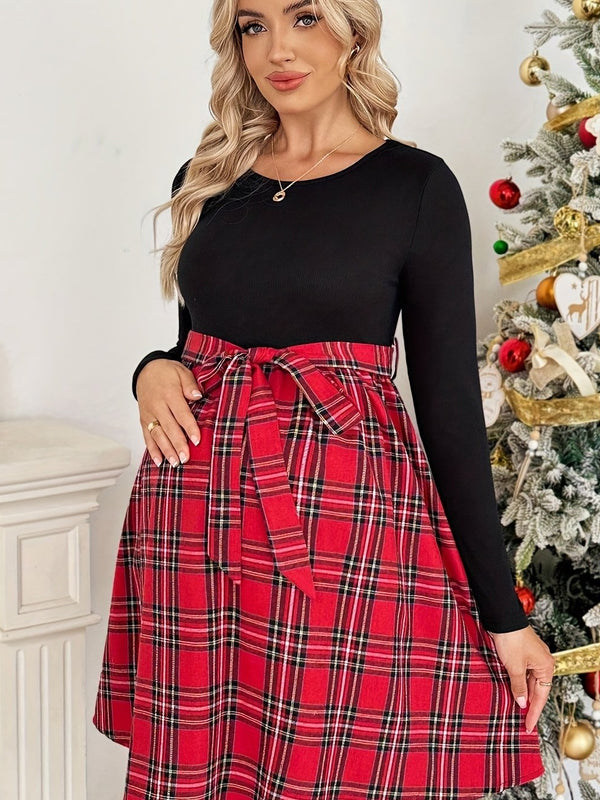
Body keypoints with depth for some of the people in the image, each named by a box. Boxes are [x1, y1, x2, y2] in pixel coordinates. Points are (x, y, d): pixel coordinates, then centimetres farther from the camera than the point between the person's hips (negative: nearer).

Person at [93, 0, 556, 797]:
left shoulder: (417, 185, -3)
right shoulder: (206, 180, 10)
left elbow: (450, 400, -4)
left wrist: (504, 613, -5)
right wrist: (154, 371, -4)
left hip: (346, 512, -4)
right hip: (197, 511, 4)